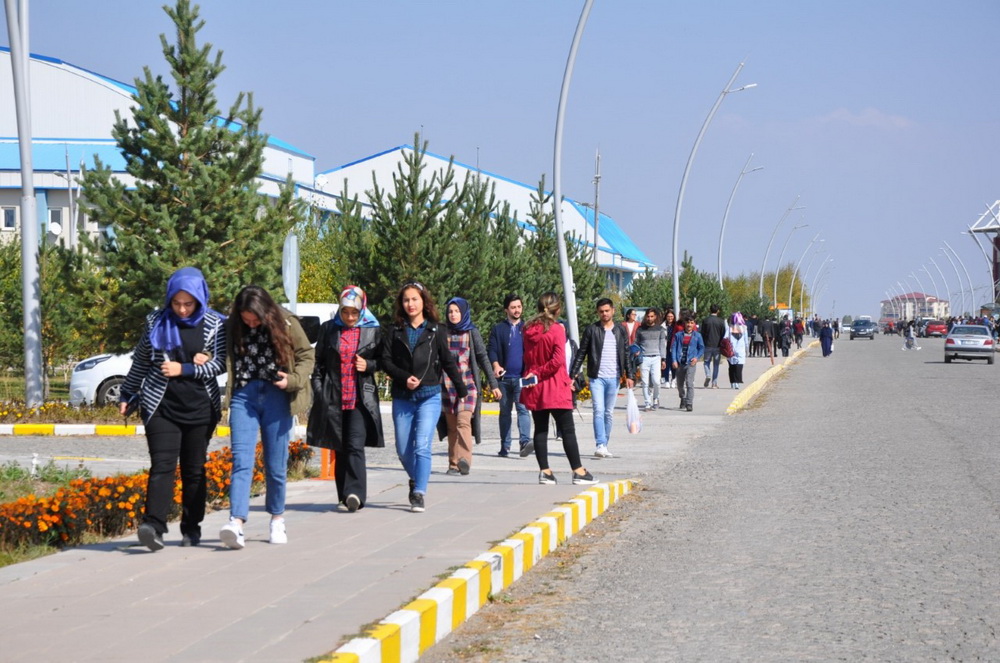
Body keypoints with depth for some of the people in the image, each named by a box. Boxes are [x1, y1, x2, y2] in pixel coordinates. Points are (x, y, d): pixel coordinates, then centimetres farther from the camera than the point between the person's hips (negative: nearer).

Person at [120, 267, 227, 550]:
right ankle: (153, 526, -23)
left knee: (194, 469, 7)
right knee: (162, 465, -13)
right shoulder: (156, 322, 5)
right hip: (161, 406, 0)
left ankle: (191, 529, 17)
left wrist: (184, 369, -15)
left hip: (200, 407, 0)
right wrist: (127, 394, 19)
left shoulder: (215, 325, 1)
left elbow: (220, 363, -4)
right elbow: (140, 362, 15)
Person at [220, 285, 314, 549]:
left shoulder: (285, 324, -3)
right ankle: (236, 522, -22)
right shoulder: (232, 328, 1)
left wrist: (293, 379, -10)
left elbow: (307, 356, 6)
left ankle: (277, 519, 24)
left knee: (276, 463, 6)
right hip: (244, 396, 0)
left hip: (276, 396, 0)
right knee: (241, 460, -12)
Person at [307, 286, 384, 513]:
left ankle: (355, 494, -19)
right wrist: (318, 392, 3)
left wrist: (369, 365, -6)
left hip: (361, 399, -2)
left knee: (355, 446, -14)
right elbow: (318, 363, 12)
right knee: (340, 449, 7)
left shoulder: (372, 331, 4)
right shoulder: (328, 329, 7)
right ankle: (345, 495, 14)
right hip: (333, 399, 2)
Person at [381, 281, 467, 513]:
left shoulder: (436, 331, 4)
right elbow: (386, 360, 1)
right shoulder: (395, 332, 6)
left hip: (429, 397, -2)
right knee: (403, 450, 7)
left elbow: (448, 361, 9)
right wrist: (404, 378, -13)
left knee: (422, 446, -13)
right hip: (402, 398, 2)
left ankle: (419, 494, -10)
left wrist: (461, 388, 13)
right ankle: (416, 480, 34)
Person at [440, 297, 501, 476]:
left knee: (463, 421, -19)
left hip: (468, 383, -3)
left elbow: (483, 358, 5)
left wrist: (493, 384, 2)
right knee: (452, 426, 2)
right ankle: (453, 464, 6)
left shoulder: (472, 333, 4)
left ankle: (465, 460, -30)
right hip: (448, 385, 3)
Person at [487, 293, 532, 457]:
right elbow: (491, 349, 5)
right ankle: (504, 447, 13)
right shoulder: (498, 329, 11)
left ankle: (525, 441, -25)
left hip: (522, 377, -2)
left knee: (523, 408, -15)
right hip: (504, 377, 2)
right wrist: (496, 365, -14)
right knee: (504, 411, 8)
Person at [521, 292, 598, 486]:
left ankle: (545, 472, 6)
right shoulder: (557, 329, -12)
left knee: (540, 429, 9)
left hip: (535, 389, 5)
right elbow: (558, 360, -19)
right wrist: (538, 373, -11)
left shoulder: (529, 330, 4)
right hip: (555, 387, -5)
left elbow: (527, 357, 11)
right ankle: (578, 472, 0)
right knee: (568, 430, 0)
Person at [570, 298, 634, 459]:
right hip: (596, 377, -3)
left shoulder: (620, 331, 9)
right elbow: (581, 354, 2)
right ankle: (601, 446, -20)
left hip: (614, 378, 3)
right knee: (599, 411, -13)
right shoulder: (591, 330, 1)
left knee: (609, 413, 7)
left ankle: (604, 446, 14)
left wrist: (629, 375, 5)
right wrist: (572, 375, -3)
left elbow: (626, 354, 12)